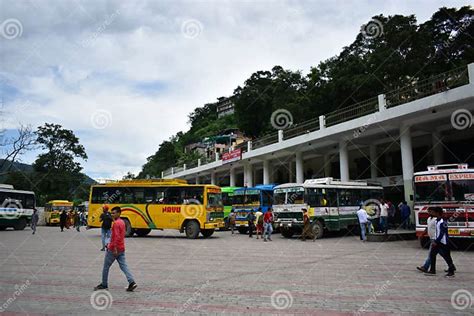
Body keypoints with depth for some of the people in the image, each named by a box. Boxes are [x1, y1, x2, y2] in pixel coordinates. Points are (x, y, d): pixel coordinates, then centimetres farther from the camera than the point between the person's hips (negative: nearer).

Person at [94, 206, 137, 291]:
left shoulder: (116, 223, -16)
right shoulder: (122, 222, 13)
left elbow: (116, 236, -25)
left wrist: (115, 248, -25)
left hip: (113, 249, -8)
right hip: (121, 248, 8)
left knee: (106, 267, 9)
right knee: (123, 266, 4)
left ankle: (104, 284, 20)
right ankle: (131, 282, -9)